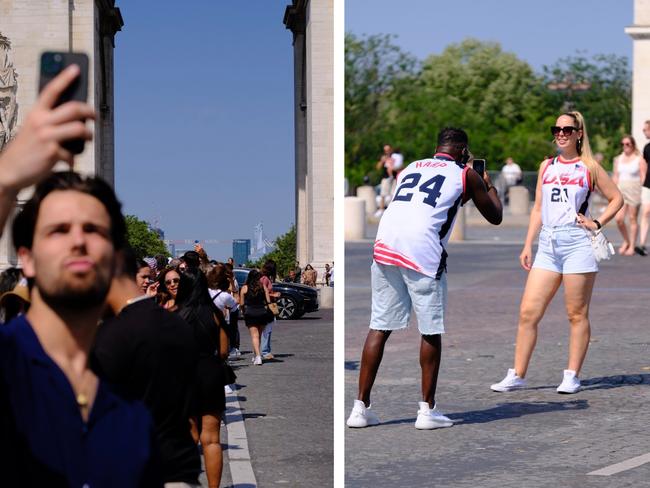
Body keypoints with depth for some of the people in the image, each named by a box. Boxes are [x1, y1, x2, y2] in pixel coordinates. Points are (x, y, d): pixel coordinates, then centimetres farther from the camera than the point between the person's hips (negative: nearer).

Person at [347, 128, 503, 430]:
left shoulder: (411, 168, 27)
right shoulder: (466, 175, 12)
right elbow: (495, 217, 22)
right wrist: (488, 185, 40)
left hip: (385, 246, 5)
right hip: (423, 250, -5)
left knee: (379, 328, 10)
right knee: (430, 331, 8)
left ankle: (361, 407, 10)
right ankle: (427, 410, 11)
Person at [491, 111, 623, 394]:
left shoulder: (589, 167, 4)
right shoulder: (546, 166, 15)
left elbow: (616, 198, 9)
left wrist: (597, 223, -4)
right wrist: (527, 246, 12)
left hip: (577, 243, -4)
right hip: (547, 245, 4)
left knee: (577, 314, 2)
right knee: (528, 312, -1)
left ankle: (572, 376, 10)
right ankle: (517, 375, 5)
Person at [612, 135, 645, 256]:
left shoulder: (639, 159, -1)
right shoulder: (618, 159, 13)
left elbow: (643, 177, -4)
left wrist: (643, 194, -11)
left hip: (634, 191, -4)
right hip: (621, 191, 4)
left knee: (633, 219, -1)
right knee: (619, 219, -6)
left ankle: (632, 247, 7)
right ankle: (626, 241, 17)